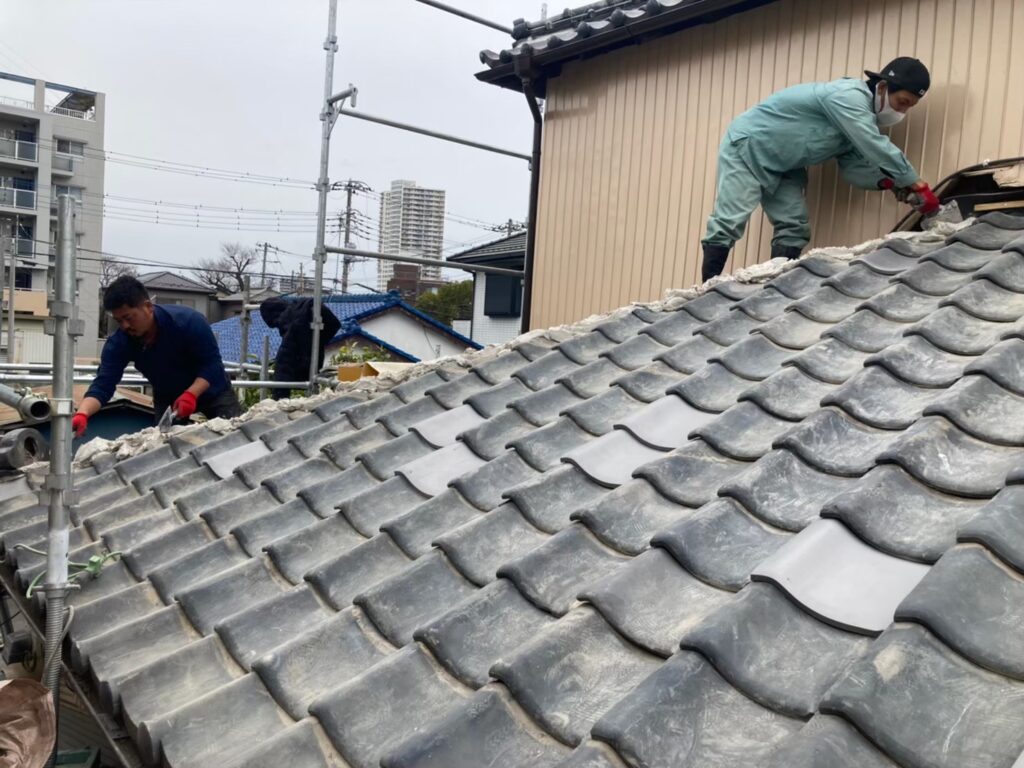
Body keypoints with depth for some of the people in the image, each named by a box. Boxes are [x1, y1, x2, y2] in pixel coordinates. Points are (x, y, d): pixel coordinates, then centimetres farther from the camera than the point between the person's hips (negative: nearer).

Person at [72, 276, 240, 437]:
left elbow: (212, 363, -27)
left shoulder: (188, 321, -29)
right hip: (168, 400, 3)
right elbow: (103, 384, -26)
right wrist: (82, 414, -45)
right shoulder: (118, 343, -20)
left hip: (211, 392, -3)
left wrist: (191, 394, -43)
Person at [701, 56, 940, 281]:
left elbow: (854, 166, 1)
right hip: (746, 147, -9)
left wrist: (889, 181, -17)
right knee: (730, 222, -16)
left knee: (794, 228, -2)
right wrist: (917, 185, -25)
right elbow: (877, 148, -31)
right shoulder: (848, 97, -25)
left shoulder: (863, 116, 5)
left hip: (782, 166, 10)